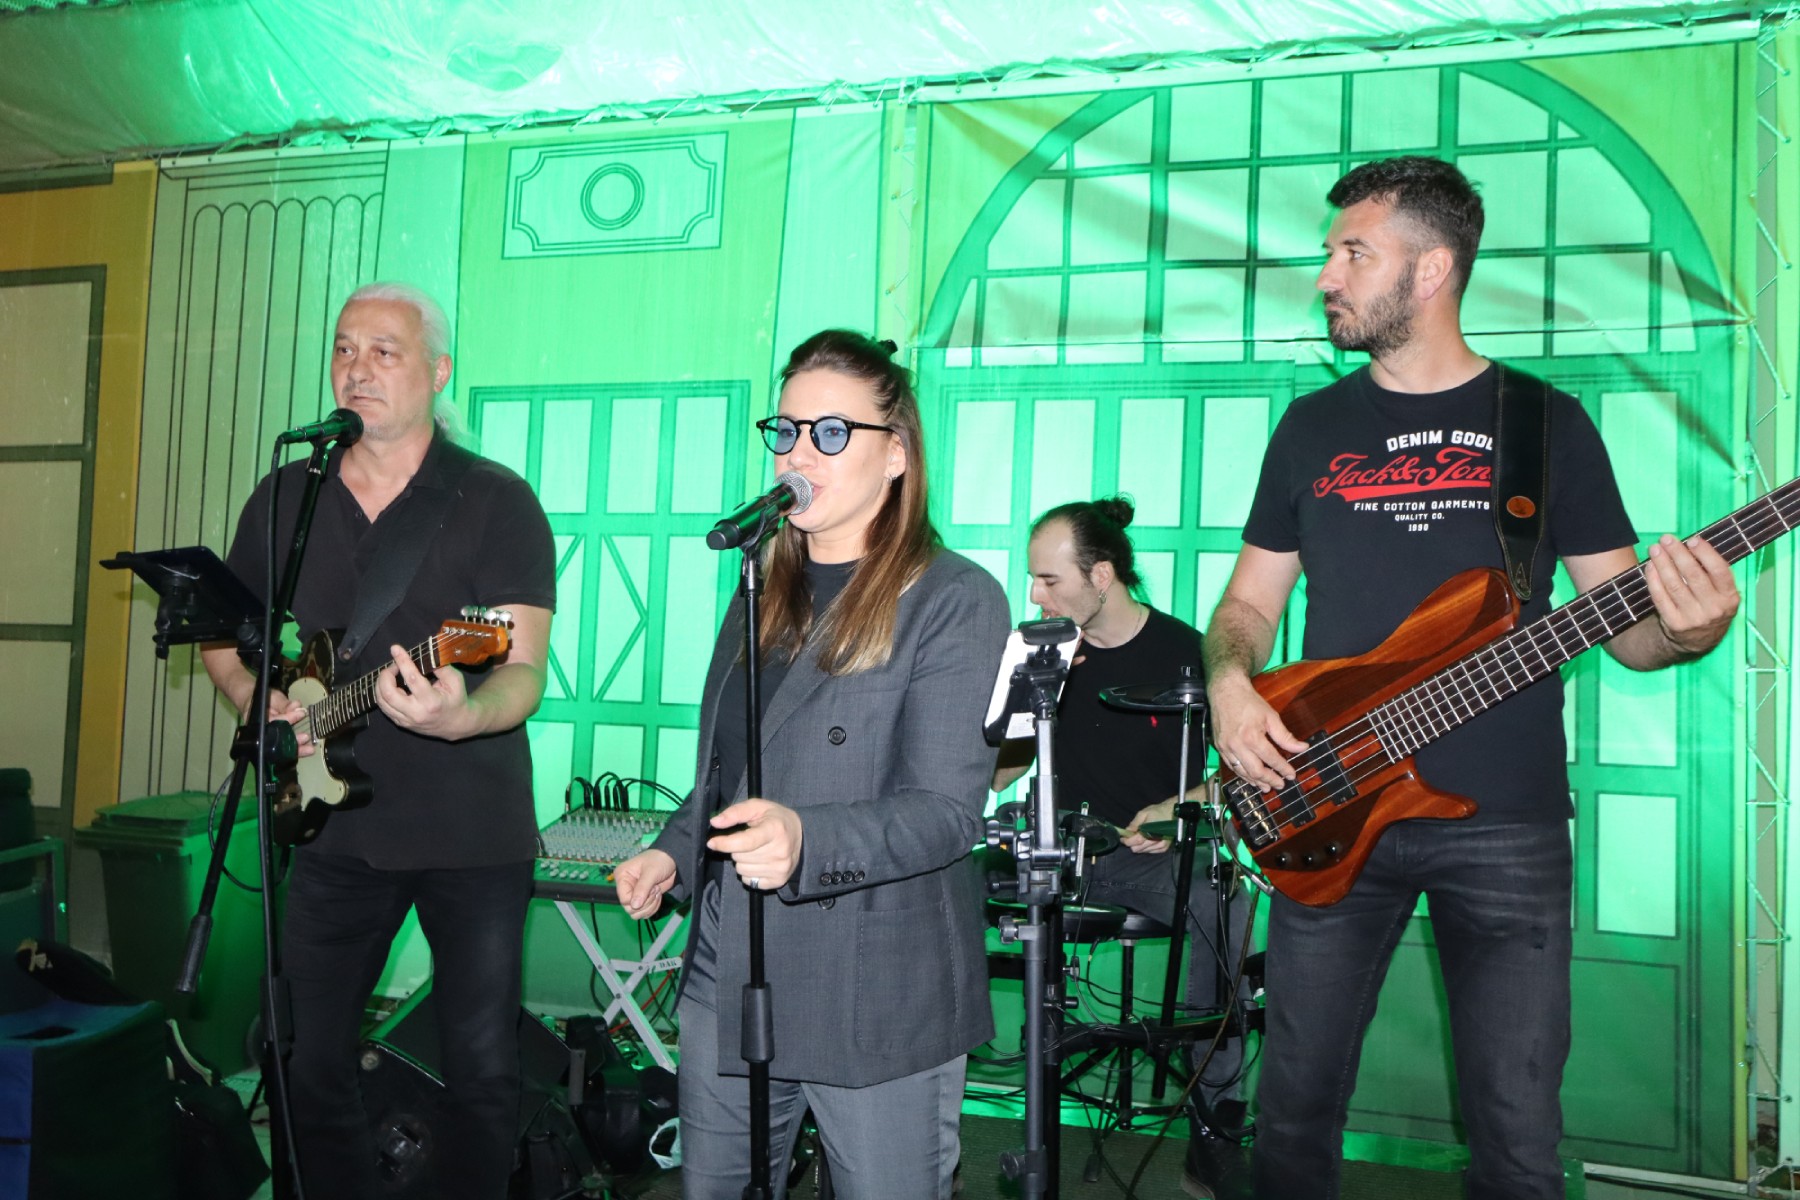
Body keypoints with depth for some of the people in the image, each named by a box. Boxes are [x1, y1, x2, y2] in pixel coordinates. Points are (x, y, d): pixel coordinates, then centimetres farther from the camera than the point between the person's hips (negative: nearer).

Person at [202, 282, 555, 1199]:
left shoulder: (495, 502, -7)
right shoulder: (282, 499, 7)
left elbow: (523, 672, -14)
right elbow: (220, 634, 18)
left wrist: (459, 716, -36)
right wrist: (260, 702, -3)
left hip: (472, 831, -4)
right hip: (332, 823, 4)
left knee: (483, 1071, 3)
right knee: (312, 1061, 11)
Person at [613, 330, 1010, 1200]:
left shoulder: (955, 601, -11)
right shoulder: (765, 596, 12)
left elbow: (946, 811, -19)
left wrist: (804, 841, -34)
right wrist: (674, 855, 5)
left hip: (879, 1006, -6)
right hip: (727, 982, 7)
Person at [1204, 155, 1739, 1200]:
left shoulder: (1548, 424, 4)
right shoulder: (1313, 427, 9)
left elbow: (1625, 621, 4)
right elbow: (1251, 601, 13)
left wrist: (1684, 631, -18)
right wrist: (1229, 681, -8)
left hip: (1506, 825, -1)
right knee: (1297, 1106, 8)